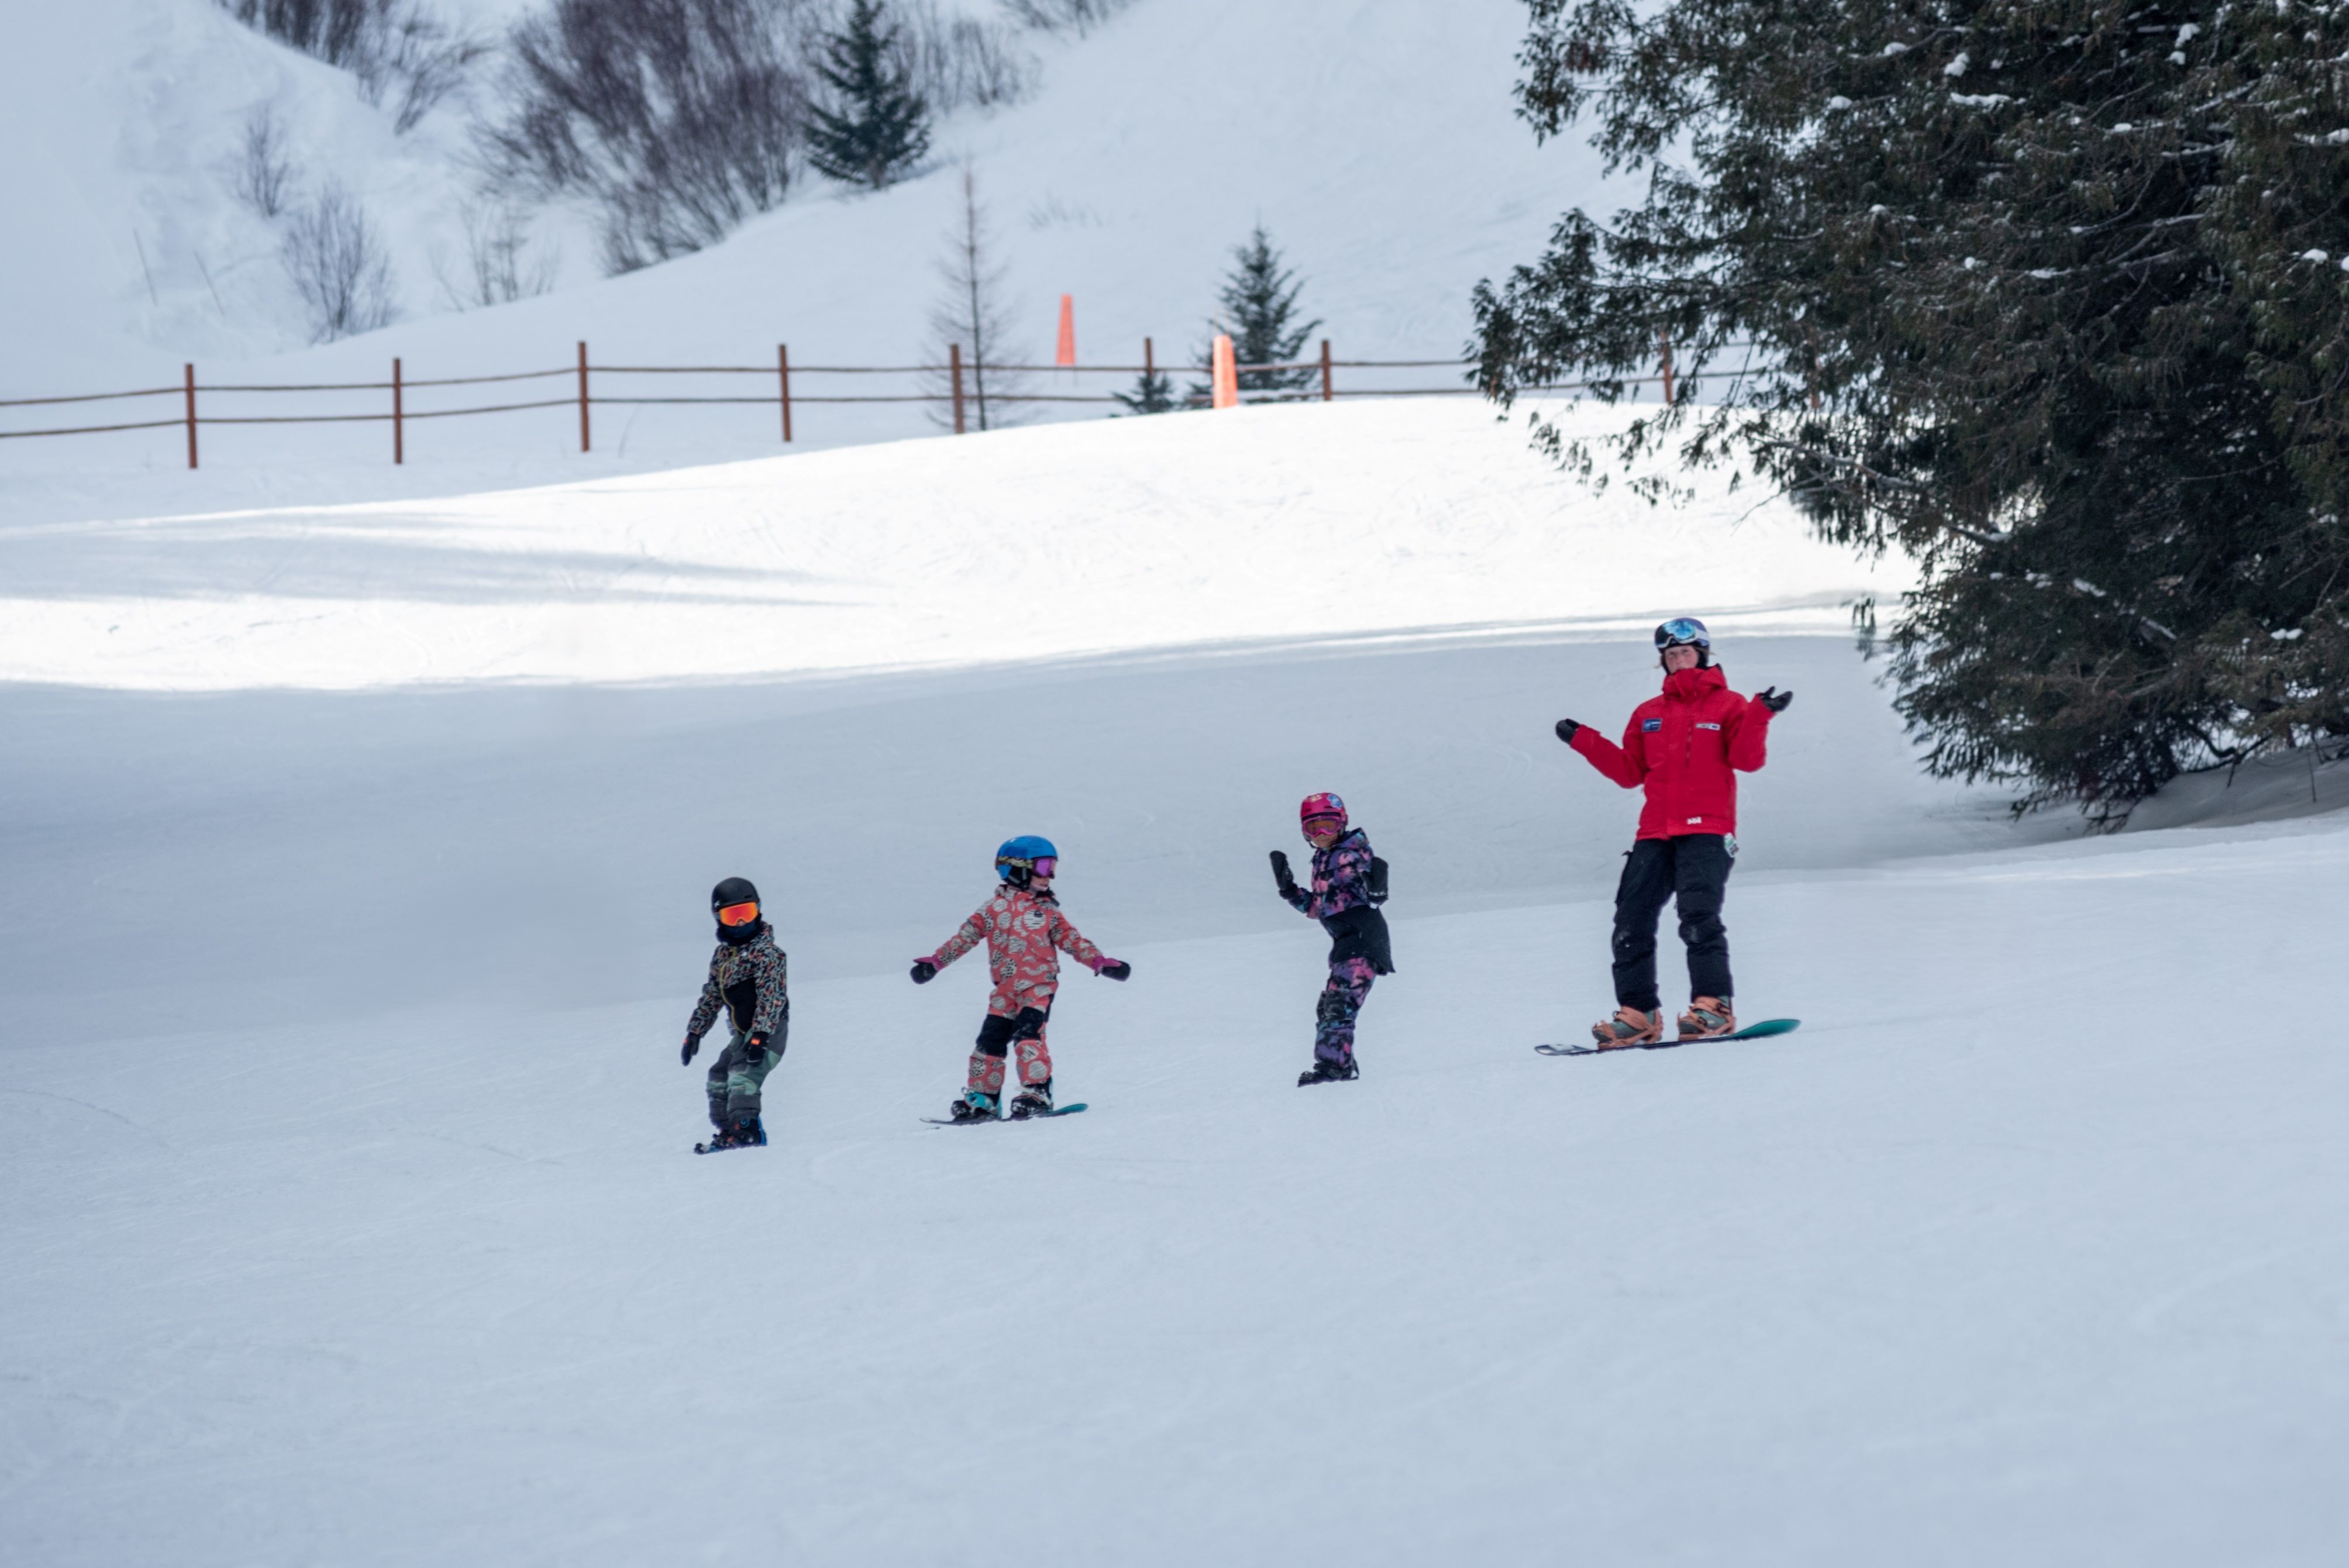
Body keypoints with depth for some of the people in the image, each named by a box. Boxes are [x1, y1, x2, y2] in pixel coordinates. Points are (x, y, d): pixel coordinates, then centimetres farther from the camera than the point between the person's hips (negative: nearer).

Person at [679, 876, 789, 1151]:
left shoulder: (765, 952, -11)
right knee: (719, 1078, 10)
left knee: (742, 1075, -25)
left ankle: (745, 1131, -34)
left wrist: (761, 1037, -28)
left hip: (768, 1029, -9)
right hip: (744, 1032, 9)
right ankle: (727, 1132, 12)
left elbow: (771, 997, -20)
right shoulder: (722, 955, 14)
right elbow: (711, 997, 21)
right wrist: (694, 1033, 17)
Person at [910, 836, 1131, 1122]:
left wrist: (1100, 962, -5)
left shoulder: (1048, 911, 7)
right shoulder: (994, 909, 6)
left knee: (1026, 1034, -21)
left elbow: (1072, 939, 8)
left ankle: (1037, 1093, -22)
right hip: (1005, 990, 2)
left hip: (1039, 986, -2)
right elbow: (966, 936, 6)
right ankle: (981, 1099, 13)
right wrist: (936, 961, -2)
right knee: (990, 1041, 2)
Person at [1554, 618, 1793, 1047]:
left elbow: (1747, 759, -6)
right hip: (1656, 833, 5)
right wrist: (1584, 742, 14)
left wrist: (1760, 716, -21)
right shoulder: (1648, 714, 19)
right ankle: (1637, 1014, 3)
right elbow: (1630, 772, 19)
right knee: (1632, 921, -1)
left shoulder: (1727, 706, 5)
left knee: (1699, 915, -21)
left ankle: (1714, 1007, -19)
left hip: (1708, 830, -5)